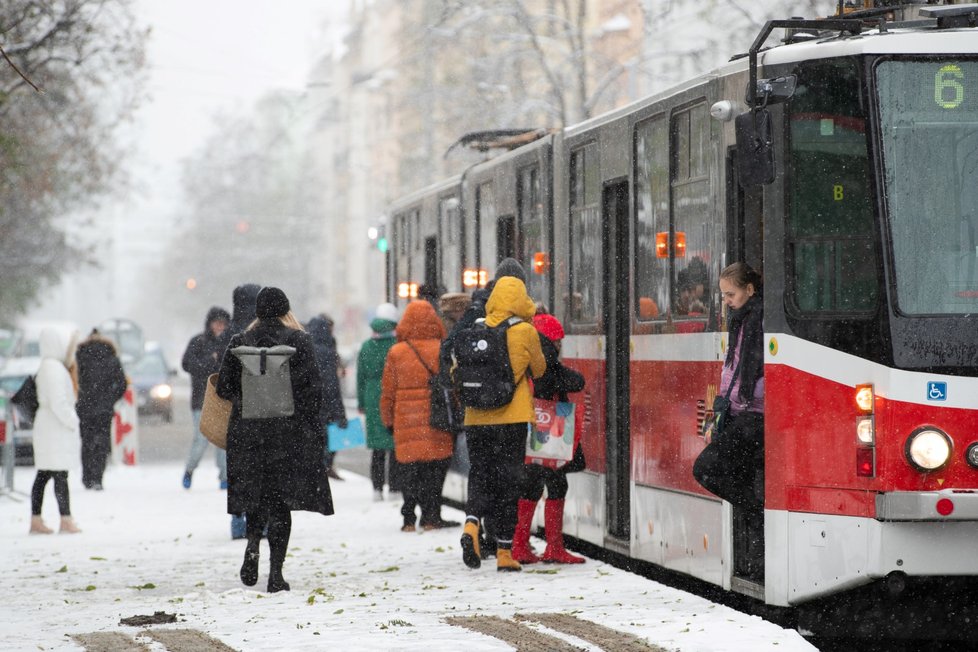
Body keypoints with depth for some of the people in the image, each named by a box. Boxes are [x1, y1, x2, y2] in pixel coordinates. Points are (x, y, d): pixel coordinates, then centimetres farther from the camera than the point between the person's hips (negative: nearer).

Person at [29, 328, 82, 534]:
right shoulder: (53, 367, -15)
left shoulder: (47, 367, 17)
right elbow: (58, 402, -20)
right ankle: (66, 521, -10)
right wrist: (72, 422, -13)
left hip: (47, 427, 10)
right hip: (56, 427, -10)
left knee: (43, 475, 9)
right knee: (60, 475, -9)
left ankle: (35, 521, 10)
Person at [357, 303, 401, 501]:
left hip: (373, 401, 4)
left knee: (377, 447, 9)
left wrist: (361, 404, 17)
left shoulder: (366, 347, 6)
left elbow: (361, 377, 11)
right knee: (396, 447, 0)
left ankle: (377, 488, 5)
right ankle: (395, 488, -2)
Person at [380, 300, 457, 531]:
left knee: (409, 471, 5)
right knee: (435, 471, 8)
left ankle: (410, 519, 1)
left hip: (406, 423, 0)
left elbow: (388, 392, 4)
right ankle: (431, 517, 7)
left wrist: (388, 420, 15)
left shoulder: (396, 353, -2)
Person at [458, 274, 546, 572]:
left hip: (476, 418, 2)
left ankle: (471, 523, -16)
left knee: (480, 475, 12)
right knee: (508, 481, 5)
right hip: (512, 417, -2)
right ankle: (504, 552, 5)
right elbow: (539, 370, 9)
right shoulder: (525, 331, -5)